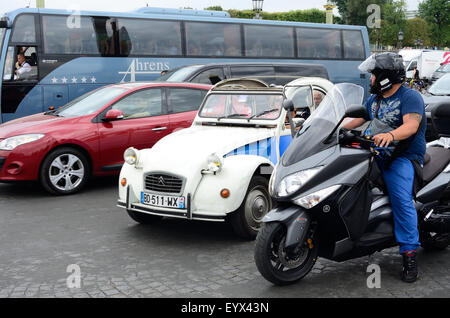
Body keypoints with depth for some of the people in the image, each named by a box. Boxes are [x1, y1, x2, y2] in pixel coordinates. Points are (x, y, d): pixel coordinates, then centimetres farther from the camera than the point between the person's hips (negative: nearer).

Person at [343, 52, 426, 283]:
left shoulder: (410, 97, -8)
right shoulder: (375, 99, 18)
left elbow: (411, 125, -24)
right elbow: (359, 119, 25)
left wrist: (390, 135, -43)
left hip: (402, 157, -8)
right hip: (373, 152, 8)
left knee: (401, 198, -26)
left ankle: (409, 254, -23)